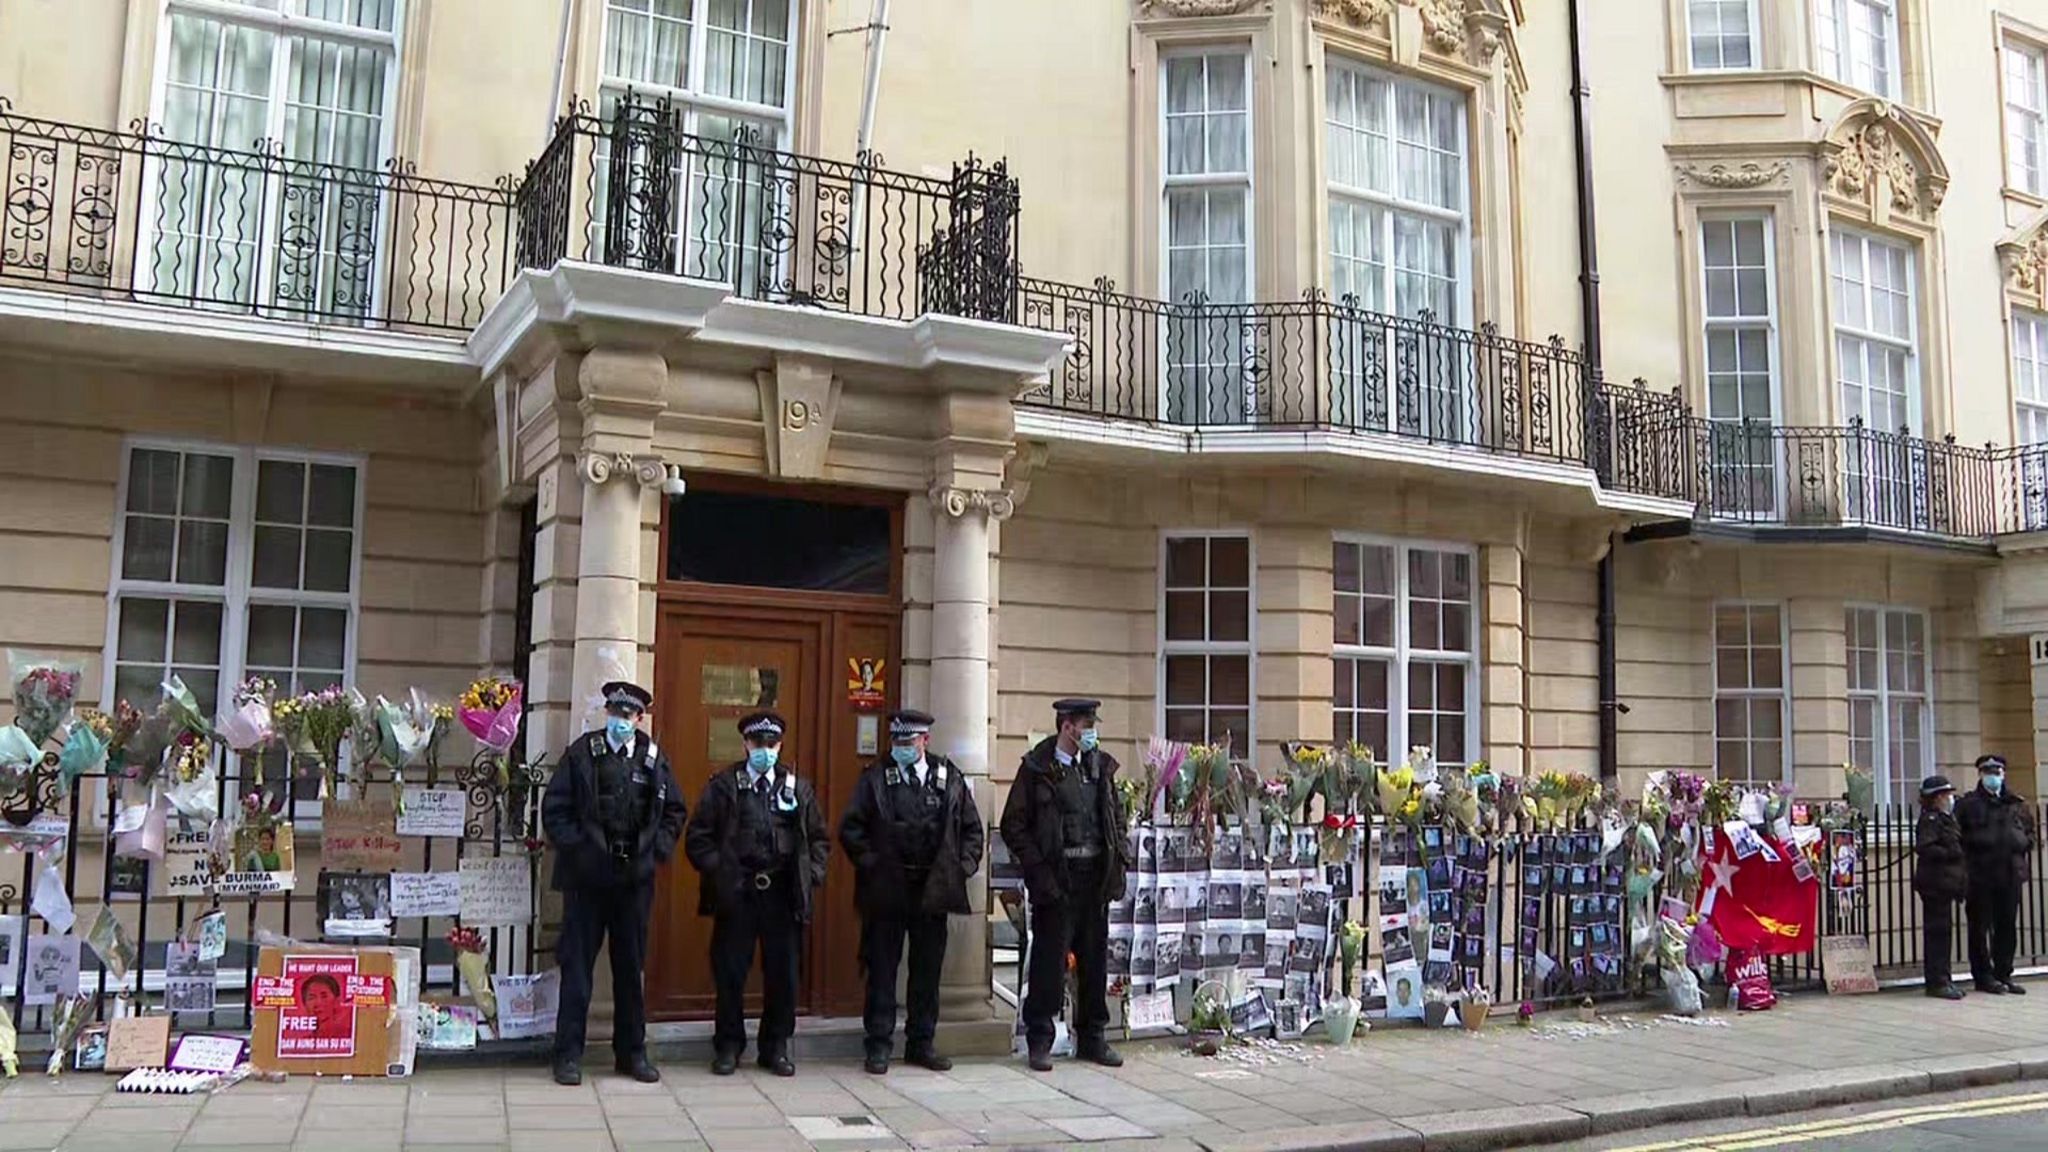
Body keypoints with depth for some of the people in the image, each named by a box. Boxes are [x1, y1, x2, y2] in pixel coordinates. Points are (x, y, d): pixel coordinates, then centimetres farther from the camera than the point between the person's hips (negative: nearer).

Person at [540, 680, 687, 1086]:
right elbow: (554, 808, -1)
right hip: (587, 876, -2)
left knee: (631, 967, 11)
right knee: (577, 965, 3)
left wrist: (658, 851, 1)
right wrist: (574, 848, -10)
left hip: (635, 876, 2)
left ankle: (631, 1052, 21)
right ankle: (568, 1054, 12)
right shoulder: (582, 752, -1)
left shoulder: (653, 757, 5)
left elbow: (674, 810, 12)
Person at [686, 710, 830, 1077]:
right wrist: (718, 870, -8)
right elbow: (698, 837, 3)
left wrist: (812, 874, 1)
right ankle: (728, 1047, 18)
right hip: (736, 893, -2)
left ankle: (775, 1048, 18)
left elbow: (819, 839, 15)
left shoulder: (798, 788, 10)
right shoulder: (722, 785, 4)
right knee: (729, 974, 3)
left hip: (783, 893, 2)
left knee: (783, 975, 5)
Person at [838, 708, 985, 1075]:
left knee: (928, 971, 10)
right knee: (882, 970, 4)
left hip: (933, 889, 2)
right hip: (886, 890, -2)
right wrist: (870, 863, -7)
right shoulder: (874, 779, 0)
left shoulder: (949, 778, 6)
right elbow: (850, 828, -1)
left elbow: (972, 828, 12)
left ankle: (921, 1043, 22)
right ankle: (879, 1045, 13)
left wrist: (964, 866, 1)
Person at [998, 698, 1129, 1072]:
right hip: (1056, 877, -5)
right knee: (1049, 960, -1)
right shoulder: (1037, 769, -5)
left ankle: (1091, 1038, 22)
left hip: (1095, 875, 5)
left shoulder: (1100, 767, 11)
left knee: (1095, 958, 11)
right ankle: (1039, 1040, 9)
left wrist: (1120, 854, 5)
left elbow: (1116, 816, 19)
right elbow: (1013, 826, -5)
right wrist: (1038, 870, -12)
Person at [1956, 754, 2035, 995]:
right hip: (1980, 875, -4)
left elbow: (2029, 833, 23)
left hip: (2011, 874, 4)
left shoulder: (2017, 805, 15)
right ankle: (1983, 976, 6)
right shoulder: (1967, 804, 1)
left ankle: (2003, 974, 17)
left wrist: (2023, 842, 5)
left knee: (2008, 927, 8)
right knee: (1980, 927, 0)